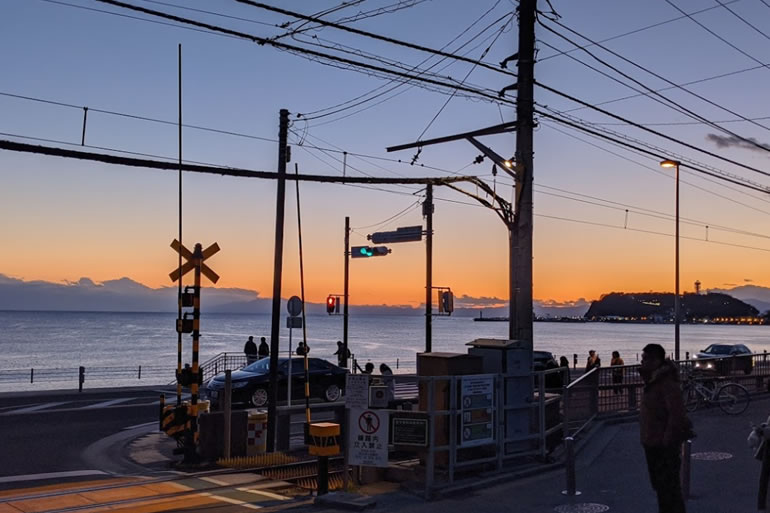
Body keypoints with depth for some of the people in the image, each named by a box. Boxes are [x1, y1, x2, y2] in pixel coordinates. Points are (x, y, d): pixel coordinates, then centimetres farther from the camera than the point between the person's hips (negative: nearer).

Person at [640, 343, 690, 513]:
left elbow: (677, 415, -26)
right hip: (652, 444, 10)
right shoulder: (652, 381, 10)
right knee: (658, 484, 21)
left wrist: (667, 442, -24)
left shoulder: (667, 384, -21)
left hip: (664, 446, -10)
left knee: (668, 487, -2)